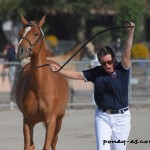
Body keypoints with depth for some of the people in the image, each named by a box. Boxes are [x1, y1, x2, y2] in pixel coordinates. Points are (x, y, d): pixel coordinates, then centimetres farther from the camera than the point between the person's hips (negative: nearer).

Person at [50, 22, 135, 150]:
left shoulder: (122, 70, -6)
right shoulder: (97, 72, 4)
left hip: (121, 117, -2)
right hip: (102, 116, 2)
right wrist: (59, 70, 4)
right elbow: (77, 75, 9)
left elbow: (127, 53, -19)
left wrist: (131, 32, -31)